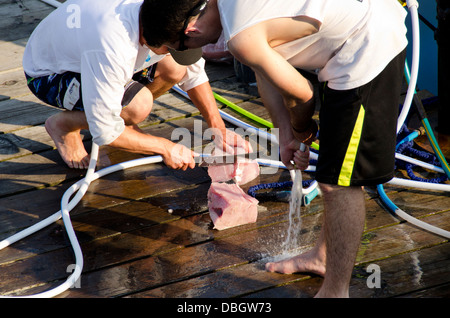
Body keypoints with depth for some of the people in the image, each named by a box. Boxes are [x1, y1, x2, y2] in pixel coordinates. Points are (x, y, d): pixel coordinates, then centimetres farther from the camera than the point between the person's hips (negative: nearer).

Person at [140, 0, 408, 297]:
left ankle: (335, 291, 5)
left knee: (341, 182, -4)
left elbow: (301, 93, -11)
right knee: (339, 166, 23)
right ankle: (324, 255, 39)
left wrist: (301, 131, 9)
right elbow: (265, 72, 12)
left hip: (372, 48, -10)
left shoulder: (242, 36, -23)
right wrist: (287, 135, 8)